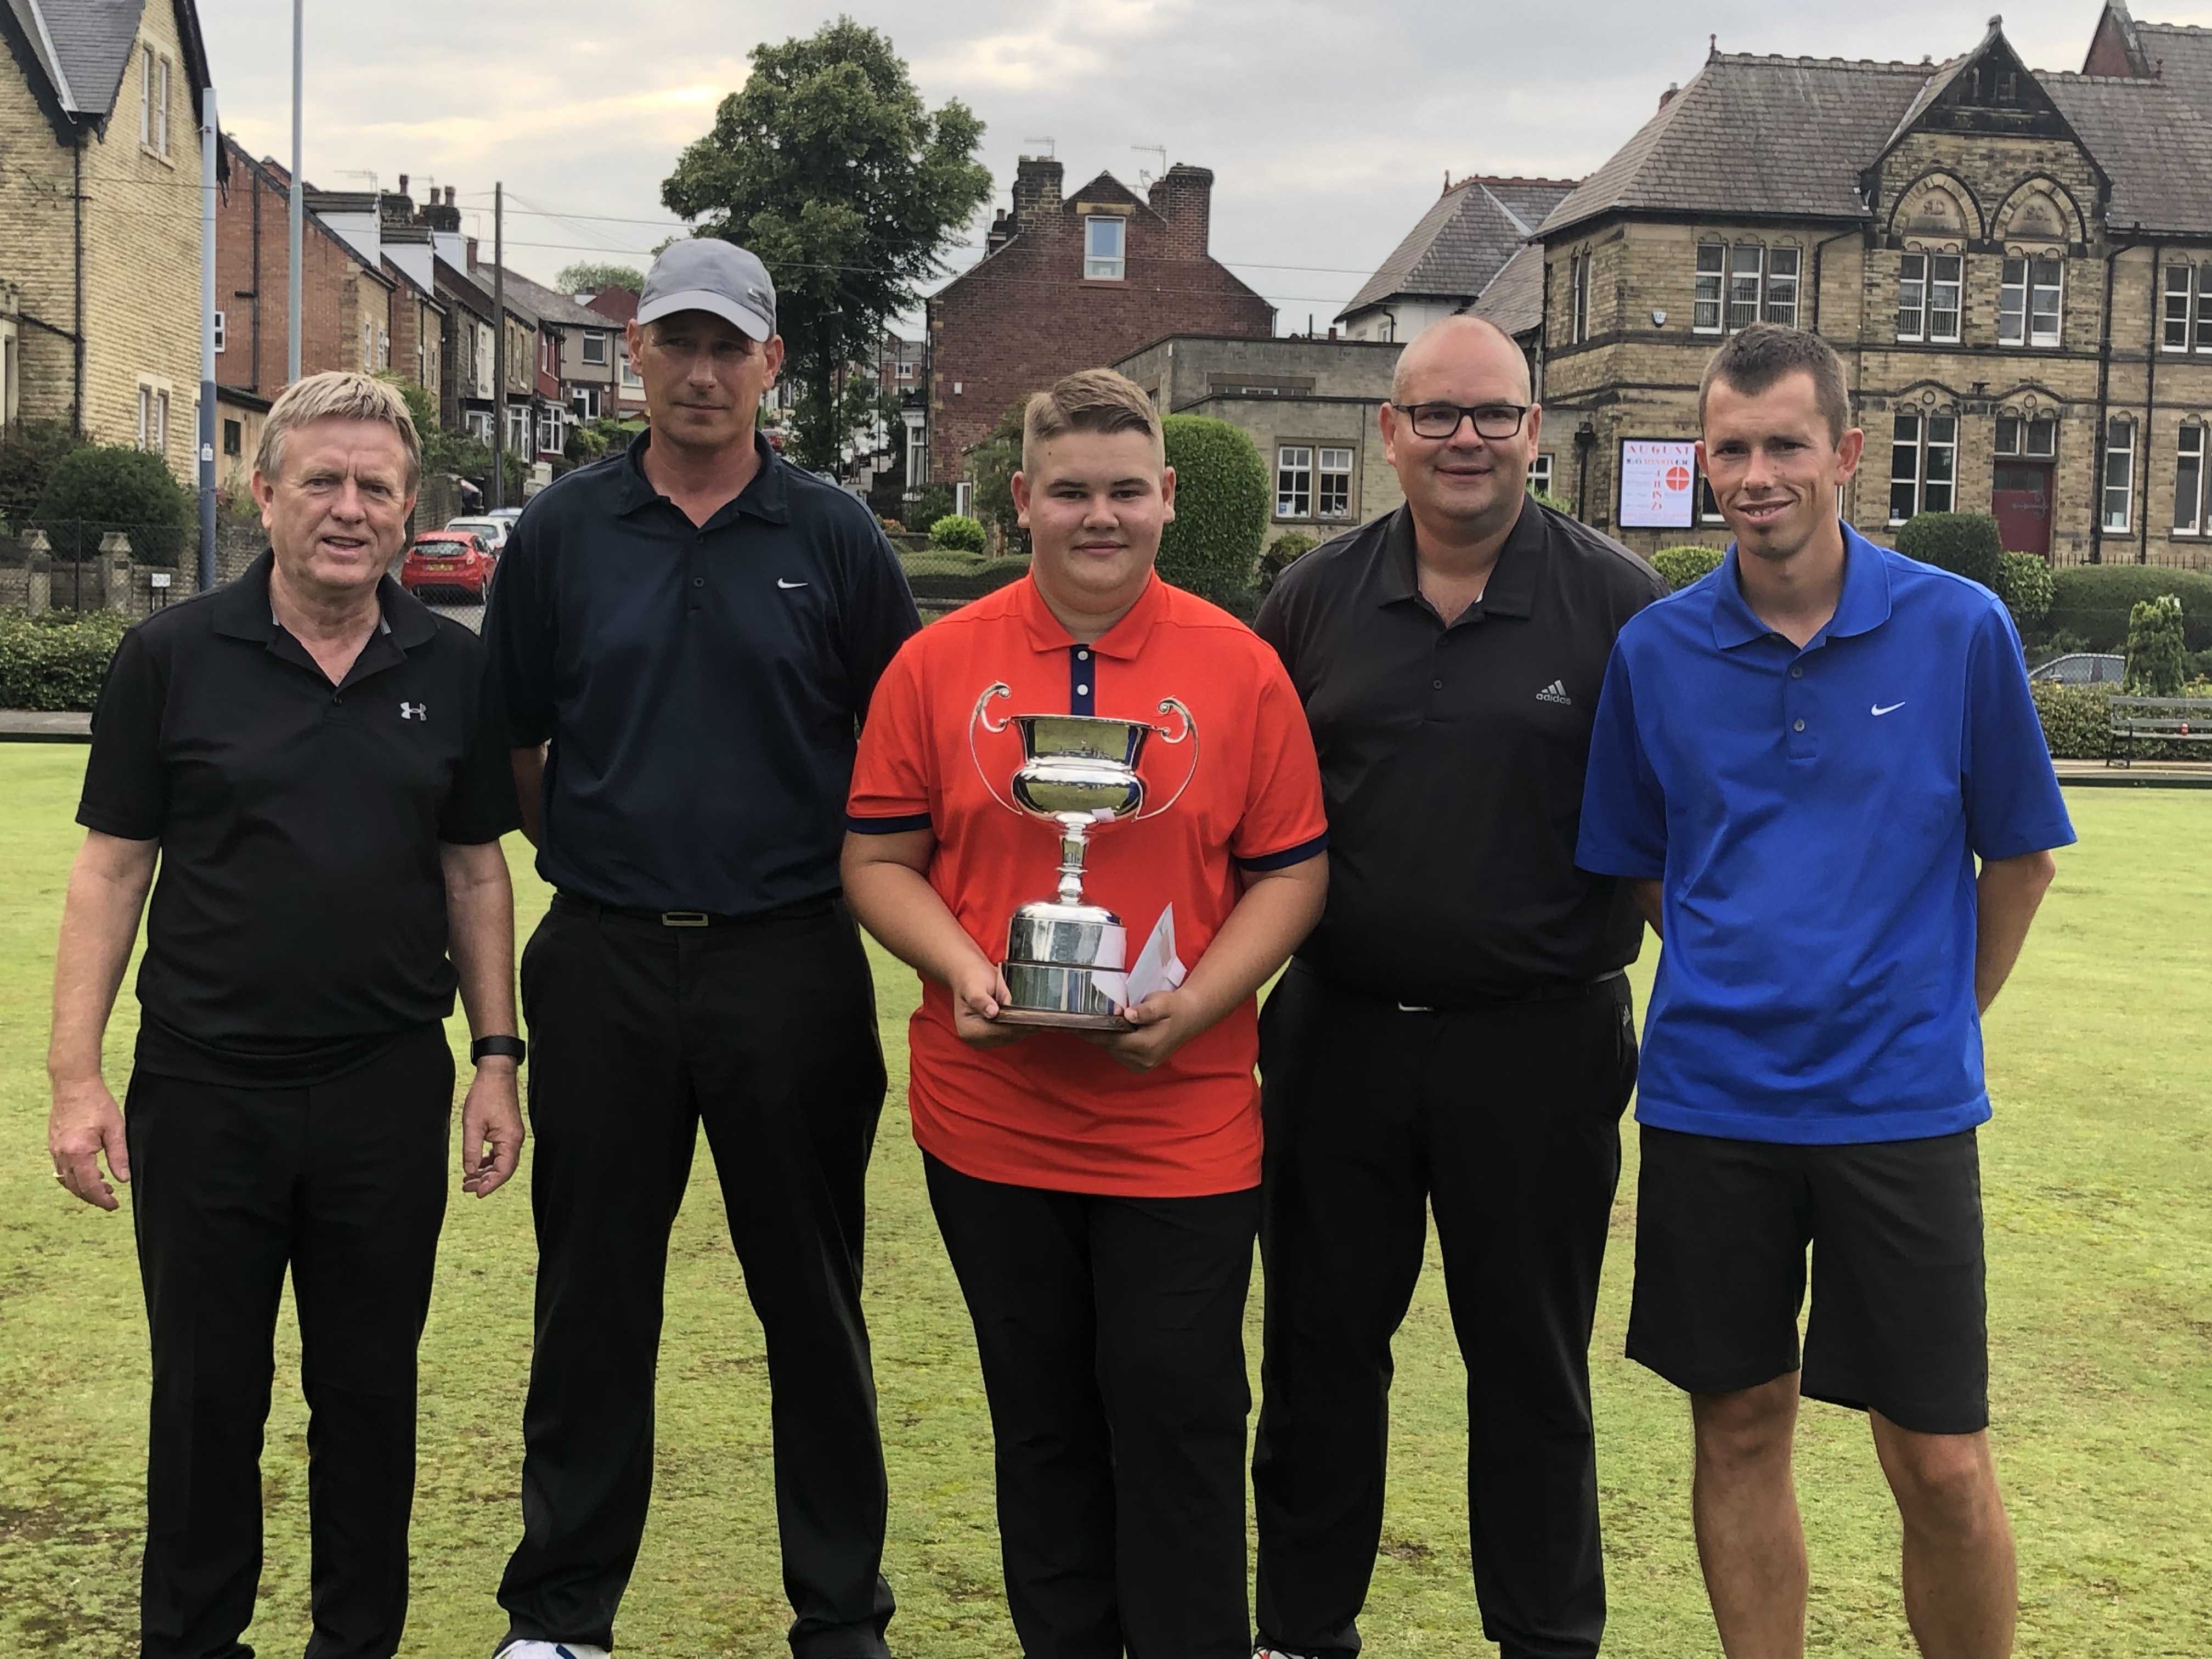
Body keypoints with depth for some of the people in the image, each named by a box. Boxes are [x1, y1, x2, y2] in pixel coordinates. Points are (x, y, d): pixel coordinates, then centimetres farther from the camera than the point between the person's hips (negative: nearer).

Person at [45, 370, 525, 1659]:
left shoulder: (452, 669, 3)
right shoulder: (174, 657, -3)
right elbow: (112, 867, -1)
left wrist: (498, 1057, 4)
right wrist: (77, 1074, -6)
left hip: (390, 1091, 2)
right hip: (206, 1090, -1)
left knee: (371, 1390, 12)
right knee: (207, 1393, 10)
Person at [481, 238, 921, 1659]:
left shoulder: (834, 537, 2)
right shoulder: (563, 533, 5)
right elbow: (514, 751, 12)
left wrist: (845, 878, 3)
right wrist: (604, 857, 9)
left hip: (790, 964, -1)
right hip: (604, 965, 1)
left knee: (813, 1298, 6)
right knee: (593, 1299, 9)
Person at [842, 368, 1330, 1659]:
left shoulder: (1239, 668, 0)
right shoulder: (938, 664, 2)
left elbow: (1291, 871, 2)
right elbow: (879, 860, 6)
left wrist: (1197, 1002, -13)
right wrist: (963, 970, -12)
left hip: (1182, 1122, -1)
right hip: (991, 1110, 2)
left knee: (1179, 1414, 2)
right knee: (1043, 1419, 15)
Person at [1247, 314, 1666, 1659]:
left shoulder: (1620, 603, -4)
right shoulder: (1316, 598, 4)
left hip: (1539, 1045, -2)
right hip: (1338, 1033, 3)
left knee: (1532, 1362, 10)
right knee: (1320, 1345, 13)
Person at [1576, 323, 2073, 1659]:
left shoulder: (1959, 629, -5)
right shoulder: (1656, 651, 0)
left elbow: (2020, 857, 5)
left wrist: (1938, 1019, 9)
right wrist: (1747, 977, 8)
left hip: (1903, 1102, -2)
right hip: (1711, 1099, 2)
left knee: (1943, 1461, 1)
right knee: (1741, 1426, 11)